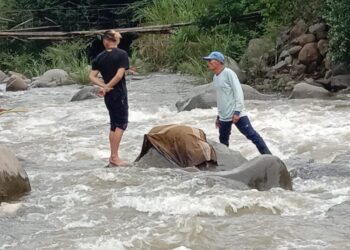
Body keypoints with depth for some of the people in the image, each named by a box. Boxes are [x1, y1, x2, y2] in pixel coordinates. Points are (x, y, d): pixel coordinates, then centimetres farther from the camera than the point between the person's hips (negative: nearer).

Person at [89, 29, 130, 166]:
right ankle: (115, 156, -7)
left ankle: (113, 156, 20)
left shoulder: (100, 57, 5)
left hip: (109, 95, 6)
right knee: (121, 124, -1)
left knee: (114, 125, 15)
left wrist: (104, 86, -9)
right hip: (119, 93, -6)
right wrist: (107, 87, -12)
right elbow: (119, 74, -19)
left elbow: (92, 76, -2)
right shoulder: (122, 54, -10)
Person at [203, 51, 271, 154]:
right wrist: (219, 116, 23)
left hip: (236, 114, -8)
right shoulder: (215, 77, 14)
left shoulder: (228, 73, -10)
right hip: (224, 117, 8)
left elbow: (238, 92, -15)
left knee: (251, 135, -12)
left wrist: (237, 112, -21)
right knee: (223, 140, 12)